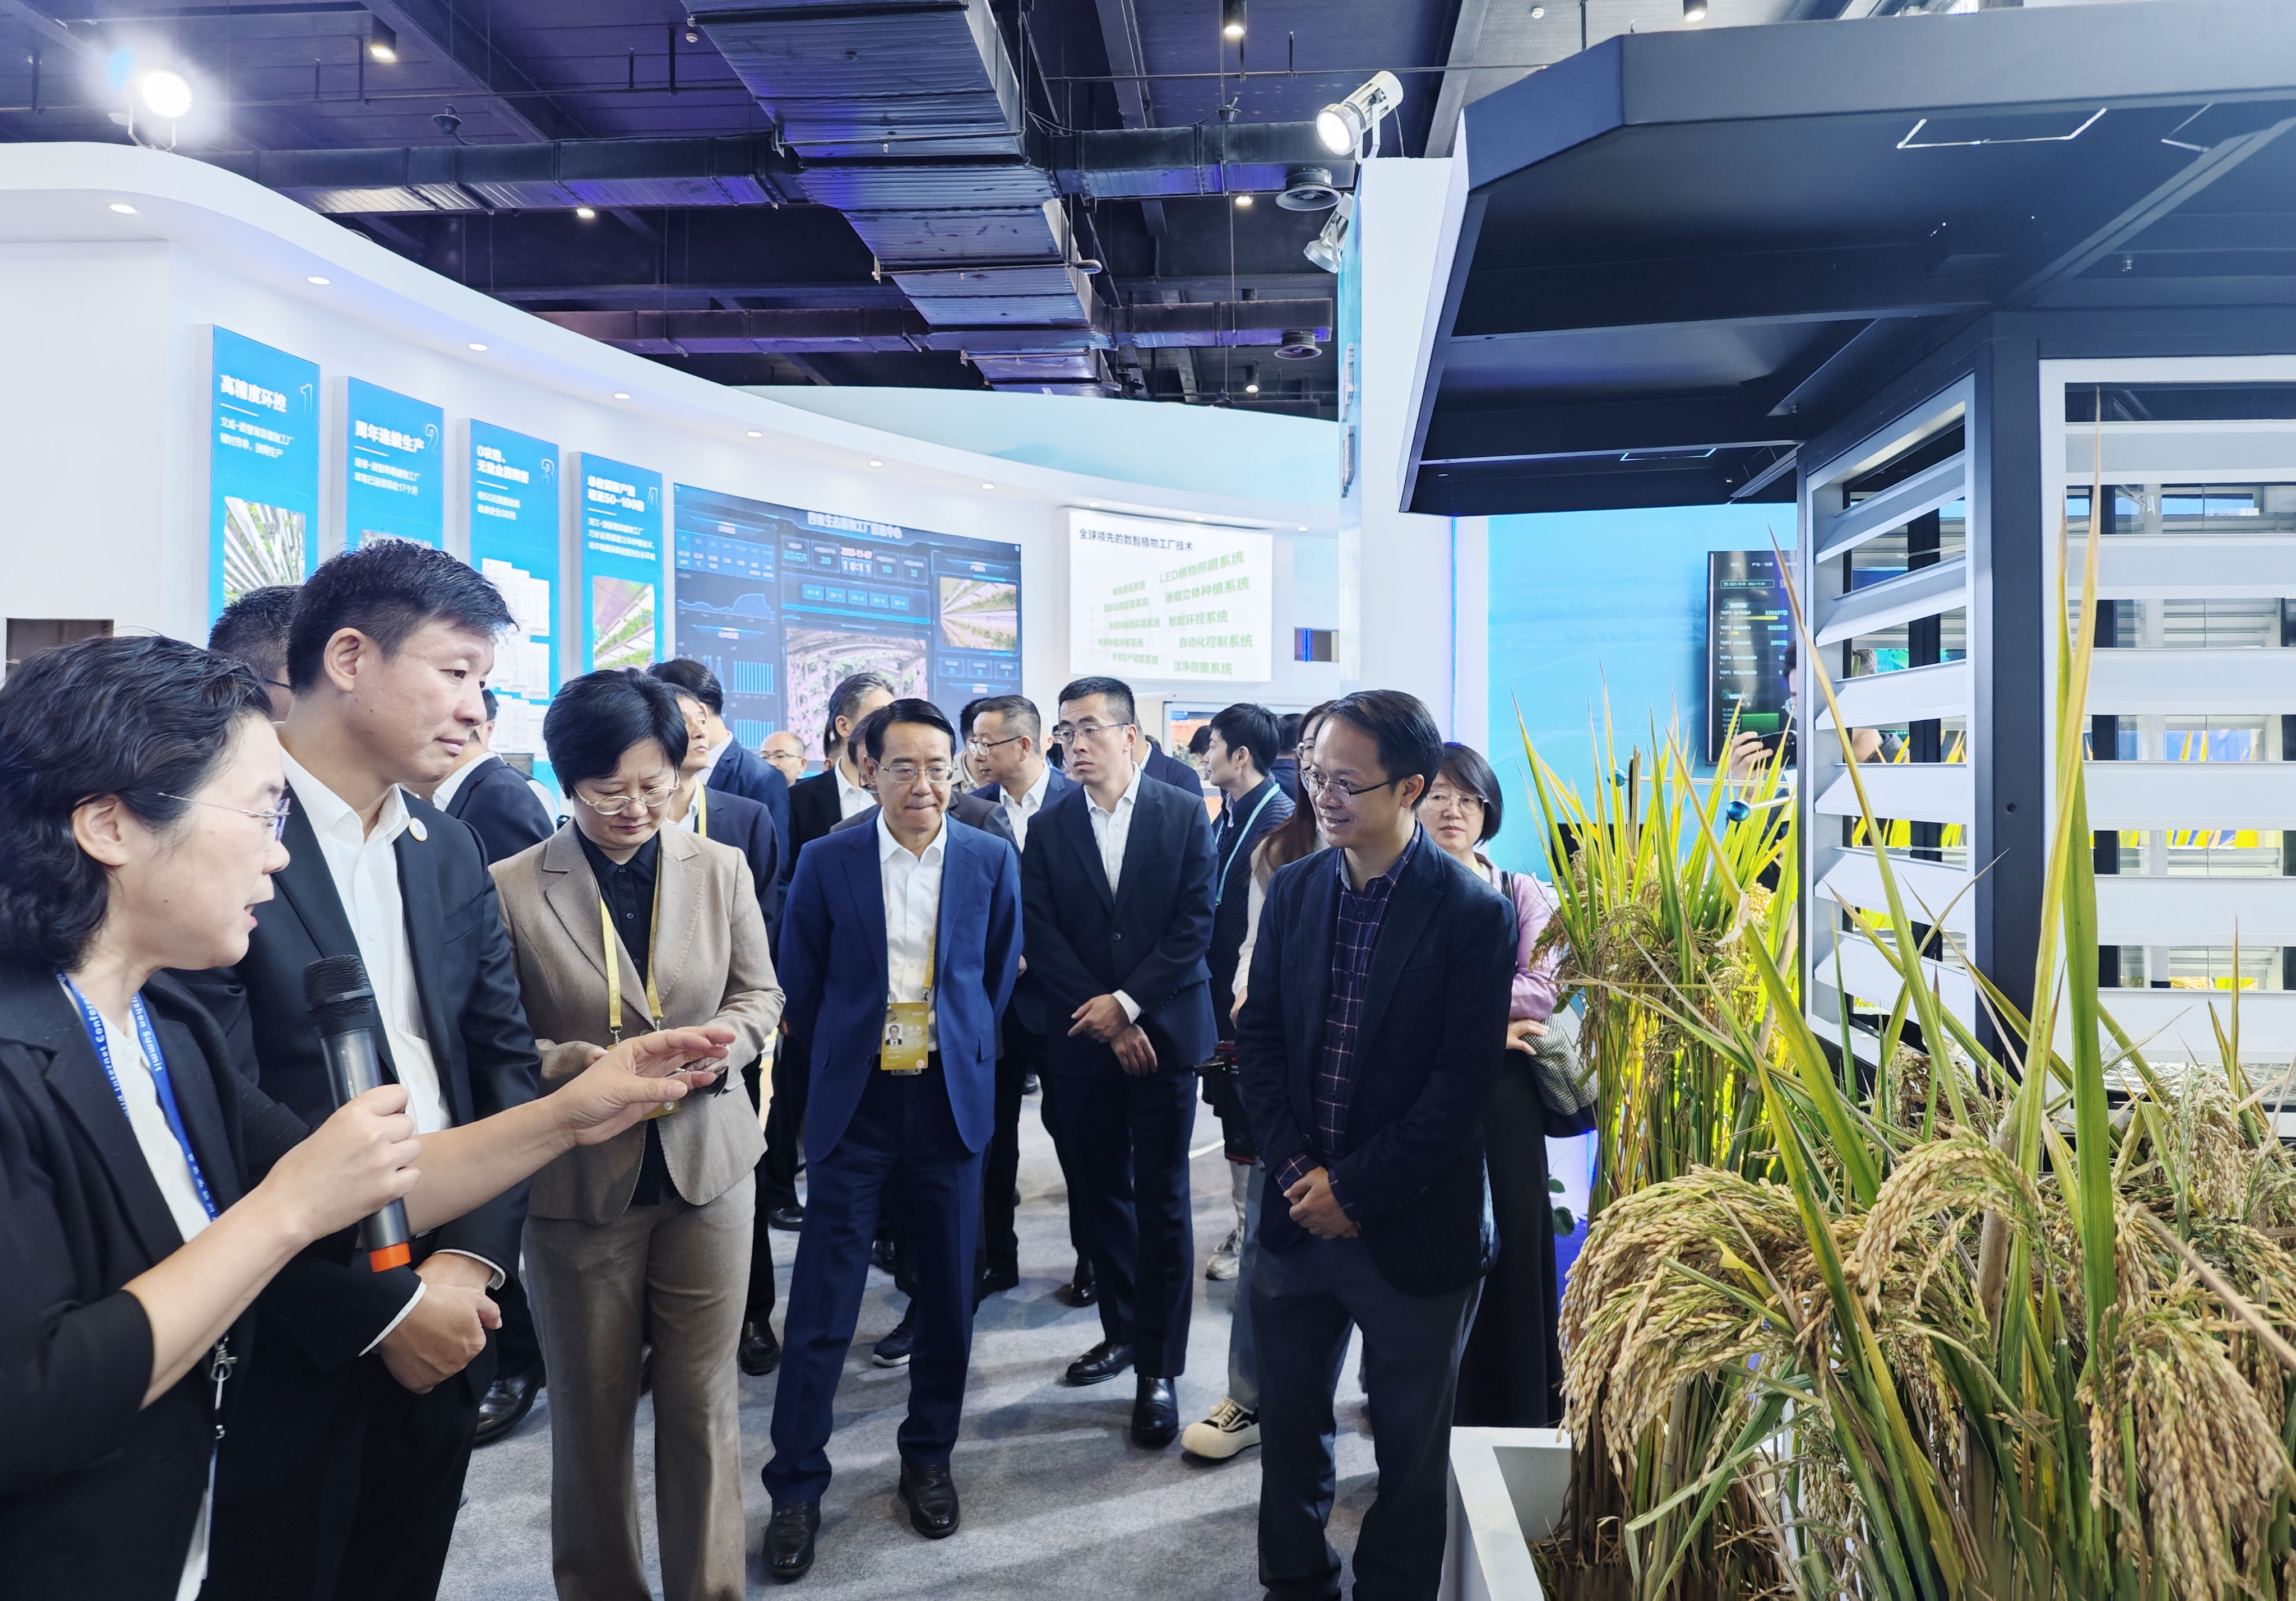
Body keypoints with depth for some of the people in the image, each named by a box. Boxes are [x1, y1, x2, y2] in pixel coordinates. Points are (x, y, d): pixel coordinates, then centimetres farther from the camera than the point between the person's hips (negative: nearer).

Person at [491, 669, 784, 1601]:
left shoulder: (722, 868, 1)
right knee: (592, 1408, 14)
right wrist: (571, 1064, -22)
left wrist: (716, 1042, -15)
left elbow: (759, 996, 6)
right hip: (578, 1178, -1)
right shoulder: (512, 887, -7)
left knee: (704, 1400, 9)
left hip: (707, 1167, 2)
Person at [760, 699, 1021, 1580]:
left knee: (948, 1293, 10)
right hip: (856, 1102, -1)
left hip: (953, 1100, 2)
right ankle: (796, 1487, 17)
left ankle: (928, 1458, 30)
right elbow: (801, 980, 6)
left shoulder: (992, 861, -1)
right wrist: (839, 1058, 10)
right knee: (821, 1302, 2)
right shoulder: (826, 862, -4)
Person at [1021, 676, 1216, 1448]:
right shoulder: (1048, 828, 4)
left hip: (1164, 1032, -2)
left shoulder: (1185, 815, -1)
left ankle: (1157, 1368, 8)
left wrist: (1128, 1001, -13)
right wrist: (1103, 1022, -9)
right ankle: (1122, 1329, 30)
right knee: (1099, 1195, 12)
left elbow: (1194, 926, -6)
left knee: (1161, 1201, 0)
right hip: (1083, 1038, 3)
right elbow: (1043, 940, -1)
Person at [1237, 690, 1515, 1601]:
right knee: (1289, 1421, 18)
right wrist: (1296, 1169, -8)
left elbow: (1463, 1084, -15)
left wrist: (1355, 1188, -14)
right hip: (1300, 1214, 4)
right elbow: (1258, 1037, 3)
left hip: (1412, 1231, -4)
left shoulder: (1474, 914, -13)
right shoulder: (1294, 890, 2)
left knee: (1411, 1444, 13)